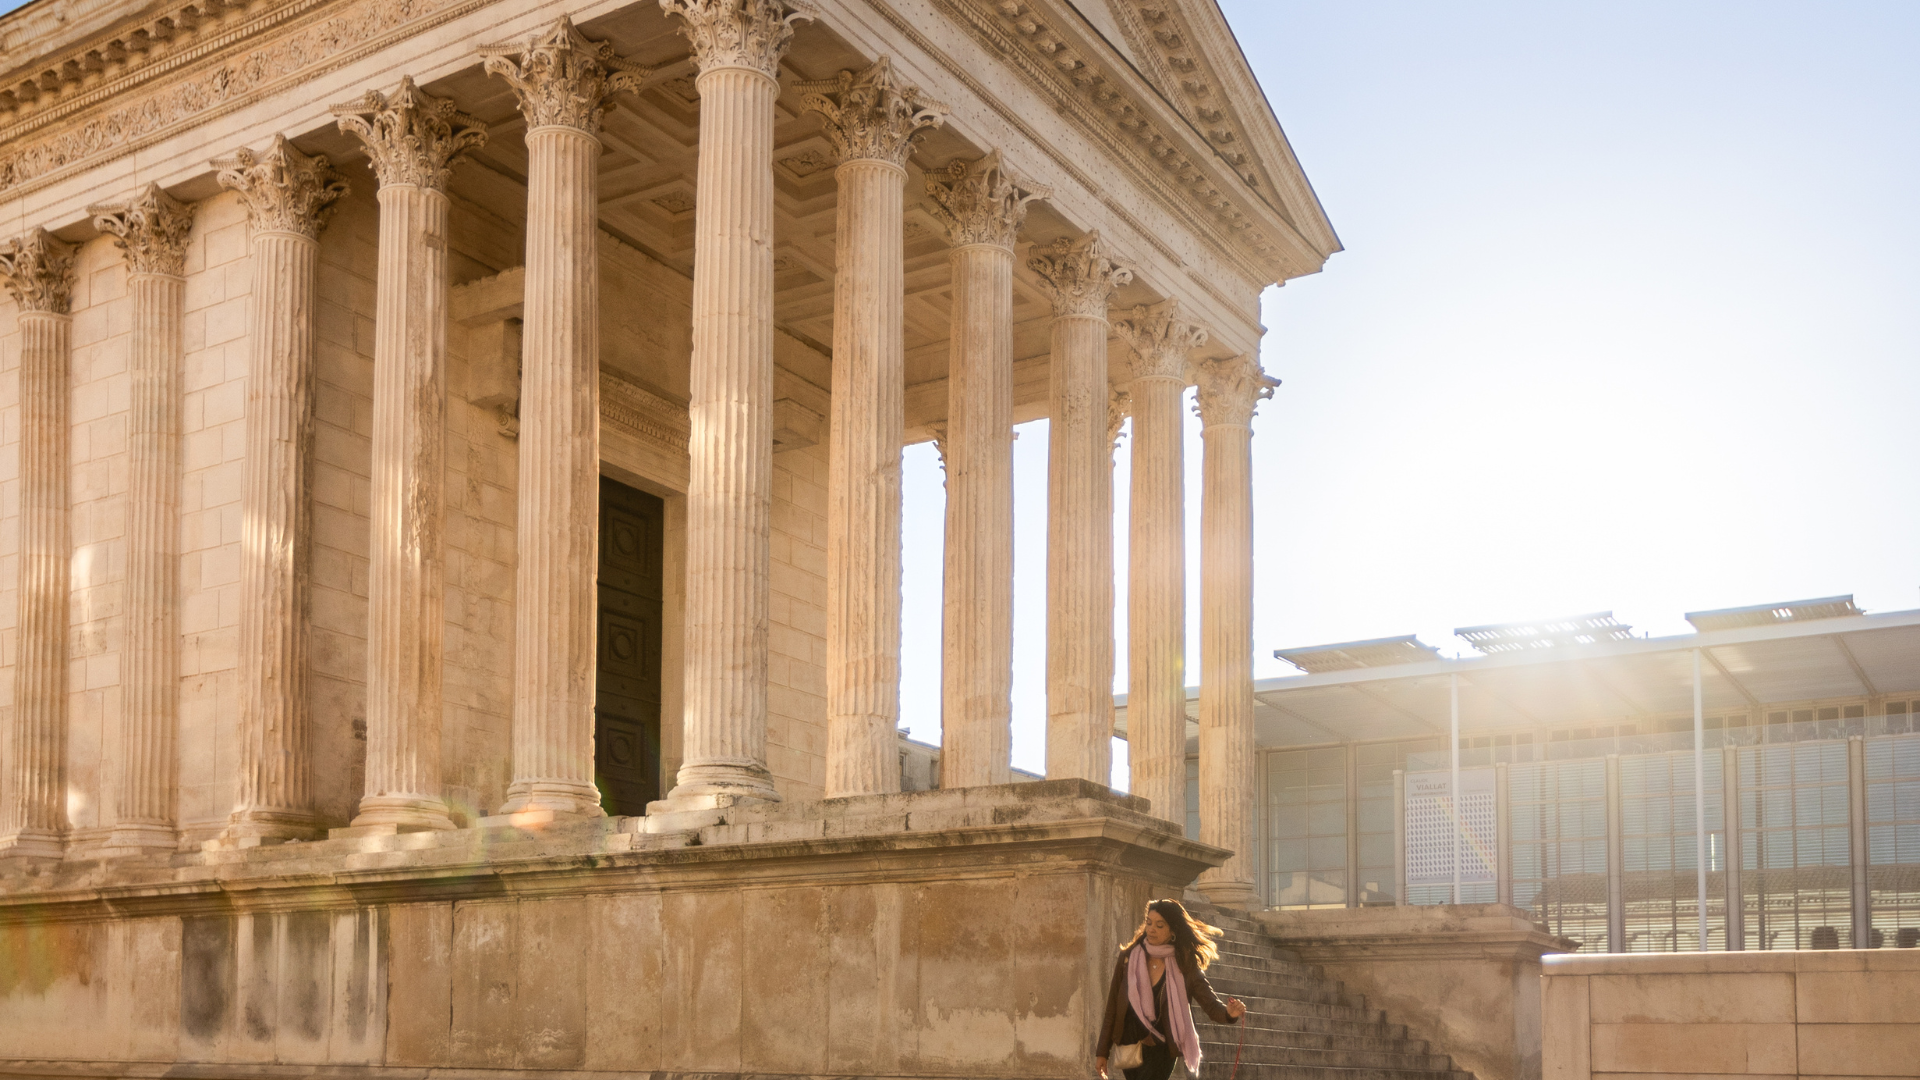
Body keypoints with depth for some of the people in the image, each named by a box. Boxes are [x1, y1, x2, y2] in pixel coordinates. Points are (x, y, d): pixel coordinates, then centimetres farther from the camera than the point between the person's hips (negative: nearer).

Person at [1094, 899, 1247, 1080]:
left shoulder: (1185, 966, -1)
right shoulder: (1128, 958, 3)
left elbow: (1212, 1006, -5)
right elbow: (1111, 1008, 6)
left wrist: (1229, 1012, -29)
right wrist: (1102, 1051, 5)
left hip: (1160, 1050, -3)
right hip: (1129, 1046, 3)